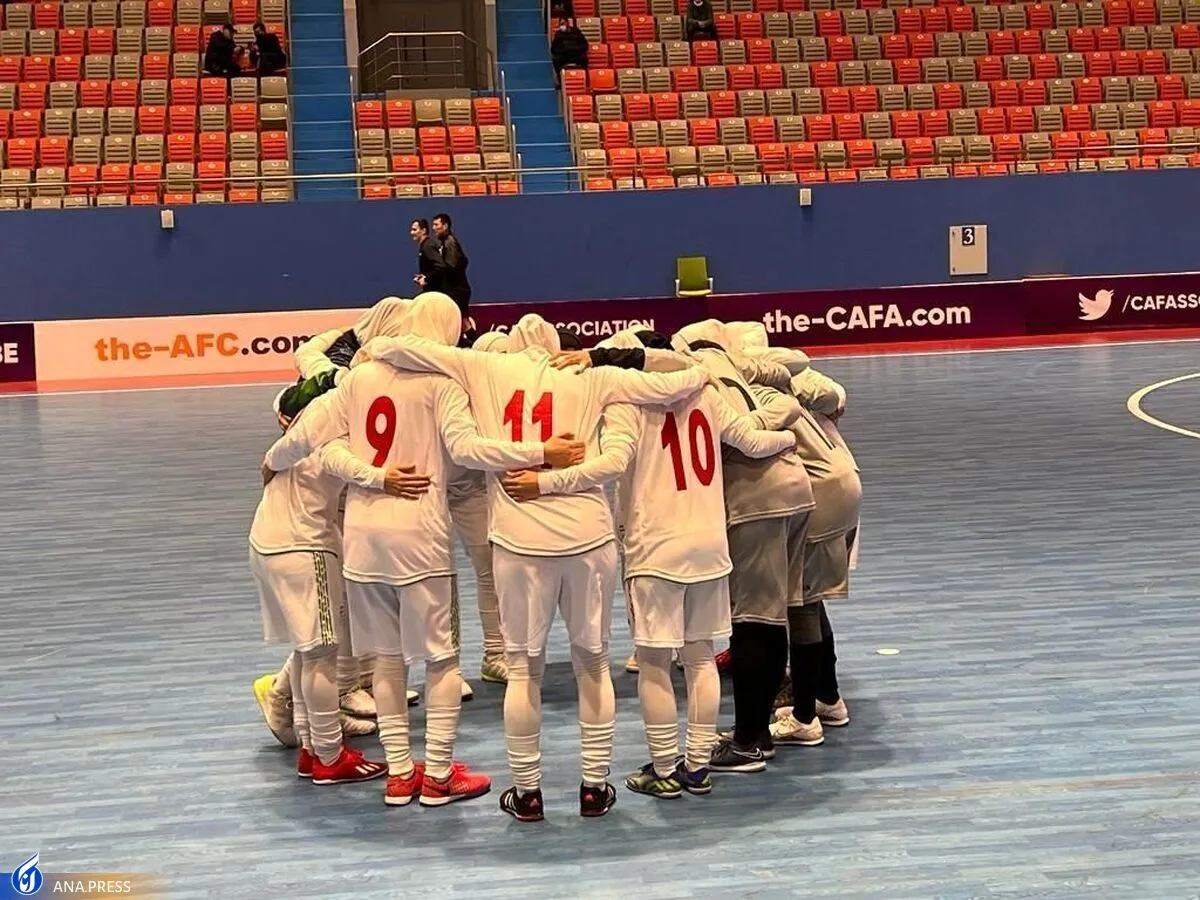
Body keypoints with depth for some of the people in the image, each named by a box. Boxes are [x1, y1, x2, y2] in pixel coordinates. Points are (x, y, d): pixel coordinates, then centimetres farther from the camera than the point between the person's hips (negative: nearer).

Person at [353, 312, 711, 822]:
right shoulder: (589, 377, 7)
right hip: (588, 536, 1)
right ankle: (595, 787, 20)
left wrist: (372, 349, 23)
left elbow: (407, 349, 3)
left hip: (519, 541, -1)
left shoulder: (486, 369, 6)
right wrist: (700, 372, 25)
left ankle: (527, 792, 17)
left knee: (524, 668, 11)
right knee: (593, 661, 15)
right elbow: (665, 387, 5)